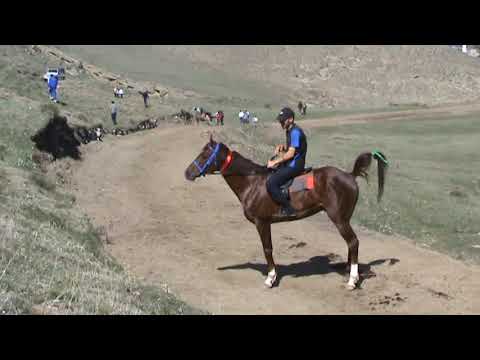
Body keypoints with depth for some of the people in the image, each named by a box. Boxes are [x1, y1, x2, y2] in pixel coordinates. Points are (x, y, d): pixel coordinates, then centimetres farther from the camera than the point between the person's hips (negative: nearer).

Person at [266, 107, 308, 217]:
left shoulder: (295, 132, -17)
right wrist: (282, 147, 8)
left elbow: (290, 153, -21)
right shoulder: (289, 131, 14)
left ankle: (288, 209, -18)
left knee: (271, 184, -24)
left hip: (295, 165, -11)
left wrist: (275, 162, -17)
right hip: (289, 163, 11)